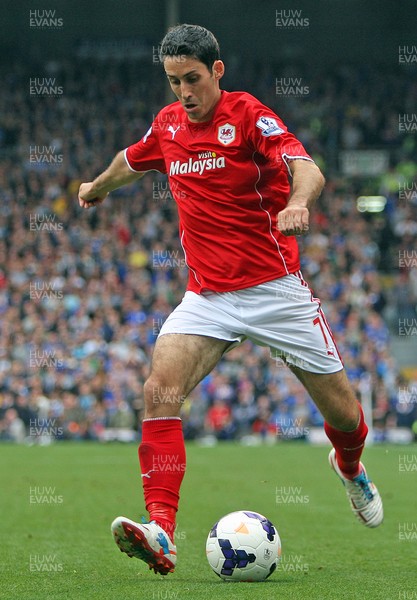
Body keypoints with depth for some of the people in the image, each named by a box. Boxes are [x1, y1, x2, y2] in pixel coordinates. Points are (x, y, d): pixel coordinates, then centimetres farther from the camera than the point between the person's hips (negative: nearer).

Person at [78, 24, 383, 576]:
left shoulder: (249, 116, -11)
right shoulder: (167, 126, 5)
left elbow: (307, 170, -27)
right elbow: (130, 162, 30)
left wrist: (299, 203, -49)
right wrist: (97, 187, 47)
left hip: (275, 290, -3)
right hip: (208, 297, 4)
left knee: (342, 411, 4)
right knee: (160, 388, -23)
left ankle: (350, 466, 43)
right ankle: (161, 533, -31)